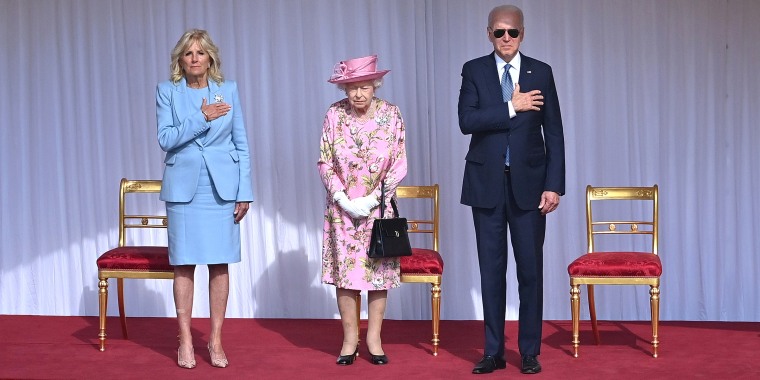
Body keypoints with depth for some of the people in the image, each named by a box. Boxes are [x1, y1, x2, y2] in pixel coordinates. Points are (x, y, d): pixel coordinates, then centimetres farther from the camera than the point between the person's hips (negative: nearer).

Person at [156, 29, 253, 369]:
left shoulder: (228, 90, 6)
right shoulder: (167, 92, 3)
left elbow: (241, 145, 6)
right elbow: (165, 139, -6)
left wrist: (244, 192, 1)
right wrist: (202, 118, -15)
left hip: (222, 188, 1)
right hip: (184, 187, -1)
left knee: (220, 264, 2)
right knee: (184, 264, 0)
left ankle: (216, 340, 11)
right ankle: (185, 341, 9)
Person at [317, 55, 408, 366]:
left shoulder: (391, 115, -6)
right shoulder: (335, 115, -5)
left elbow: (399, 164, -4)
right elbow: (324, 162, -1)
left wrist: (373, 198, -12)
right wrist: (342, 198, -11)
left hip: (379, 207, 0)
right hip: (342, 208, 0)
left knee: (379, 270, 2)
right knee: (345, 271, 1)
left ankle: (374, 338, 12)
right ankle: (350, 338, 11)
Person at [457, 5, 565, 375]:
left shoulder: (541, 72, 3)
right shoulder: (474, 70, 3)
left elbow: (554, 133, 2)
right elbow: (467, 121, -11)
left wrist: (554, 185, -4)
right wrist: (511, 108, -17)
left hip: (528, 182, 0)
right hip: (486, 182, 0)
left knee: (530, 268, 3)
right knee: (491, 268, 6)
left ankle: (530, 351, 13)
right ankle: (493, 351, 14)